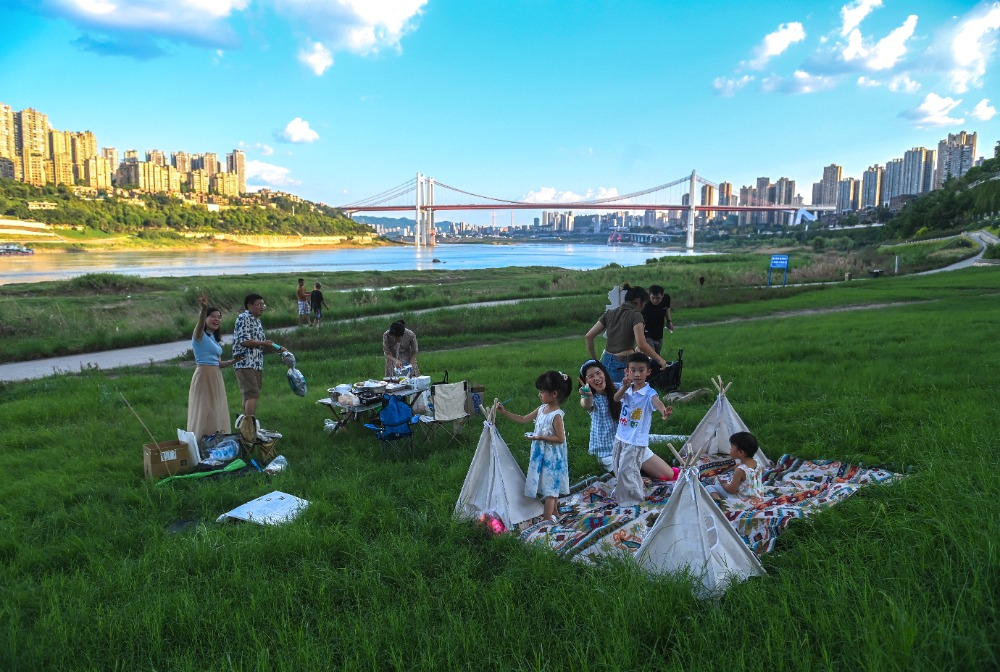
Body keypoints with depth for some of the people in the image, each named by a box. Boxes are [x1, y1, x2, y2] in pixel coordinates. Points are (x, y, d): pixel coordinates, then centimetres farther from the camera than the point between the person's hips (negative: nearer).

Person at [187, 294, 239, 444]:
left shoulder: (215, 339, 18)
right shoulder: (200, 335, -6)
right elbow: (200, 323, -30)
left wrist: (233, 361, 3)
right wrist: (204, 308, -49)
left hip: (217, 377, 9)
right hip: (204, 375, -9)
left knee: (217, 413, 12)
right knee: (204, 412, -7)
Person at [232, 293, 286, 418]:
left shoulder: (257, 321, 20)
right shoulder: (243, 318, -6)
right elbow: (244, 341, -16)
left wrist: (276, 348, 10)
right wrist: (264, 343, -8)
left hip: (257, 364, 9)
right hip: (245, 363, -9)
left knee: (249, 396, 11)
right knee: (252, 394, -15)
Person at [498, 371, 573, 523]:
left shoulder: (556, 415, -22)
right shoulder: (542, 409, 2)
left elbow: (560, 439, -21)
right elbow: (523, 419, 10)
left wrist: (540, 437, -23)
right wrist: (505, 412, 4)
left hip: (552, 456, -8)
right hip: (541, 453, 8)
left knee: (550, 483, 0)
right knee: (551, 484, 20)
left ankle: (548, 516, 6)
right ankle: (553, 510, 34)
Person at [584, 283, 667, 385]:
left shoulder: (609, 313, 12)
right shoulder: (635, 315, -5)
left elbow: (588, 337, 10)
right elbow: (641, 345, -18)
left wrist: (594, 360, 18)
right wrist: (659, 359, -7)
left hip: (606, 362, 6)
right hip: (622, 366, -6)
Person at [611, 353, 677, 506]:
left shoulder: (649, 393, -18)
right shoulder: (626, 390, -2)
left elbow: (657, 402, -39)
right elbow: (616, 398, -21)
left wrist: (664, 411, -62)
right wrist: (625, 387, -41)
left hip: (636, 440, -6)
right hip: (621, 436, 6)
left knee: (627, 470, -3)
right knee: (618, 466, 21)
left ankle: (632, 499, 19)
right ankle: (621, 492, 46)